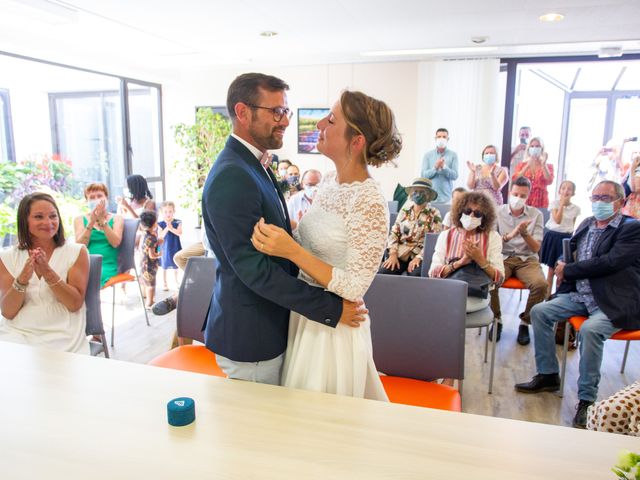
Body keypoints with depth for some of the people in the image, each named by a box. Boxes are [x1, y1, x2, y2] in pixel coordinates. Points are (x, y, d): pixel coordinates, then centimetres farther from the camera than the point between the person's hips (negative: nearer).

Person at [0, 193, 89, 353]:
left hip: (62, 336, -2)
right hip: (16, 333, 2)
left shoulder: (76, 252, 1)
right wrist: (22, 279, -18)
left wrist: (48, 273, -18)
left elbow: (76, 304, -6)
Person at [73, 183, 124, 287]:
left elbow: (115, 243, -3)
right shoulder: (80, 220, 15)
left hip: (107, 266, -1)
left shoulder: (117, 218, 13)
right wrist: (91, 222, -7)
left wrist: (102, 220, -7)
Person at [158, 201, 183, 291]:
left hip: (175, 247, 1)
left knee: (175, 265, 15)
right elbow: (160, 236, -16)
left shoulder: (177, 222, -5)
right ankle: (165, 283, 25)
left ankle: (176, 281, 35)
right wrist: (166, 228, -27)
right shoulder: (161, 224, -7)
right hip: (165, 248, -1)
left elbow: (180, 233, -18)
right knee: (164, 266, 9)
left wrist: (171, 228, -28)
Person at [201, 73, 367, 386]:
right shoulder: (232, 177, -24)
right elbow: (254, 269, -27)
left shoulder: (254, 166, 9)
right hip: (250, 339, -9)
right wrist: (331, 308, -22)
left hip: (268, 328, 9)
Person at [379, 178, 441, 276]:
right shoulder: (405, 210, 13)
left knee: (415, 275, -34)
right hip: (400, 253, 3)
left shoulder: (434, 214, 4)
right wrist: (393, 254, -6)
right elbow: (394, 233, 9)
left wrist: (419, 257, -18)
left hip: (420, 255, -2)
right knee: (382, 273, -25)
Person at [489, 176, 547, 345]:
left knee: (540, 284, -30)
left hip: (527, 259, 1)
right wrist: (509, 235, -23)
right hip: (503, 257, -1)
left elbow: (536, 248, 0)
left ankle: (525, 323, -5)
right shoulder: (498, 212, 2)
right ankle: (496, 320, -5)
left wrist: (524, 233, -19)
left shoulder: (536, 214, 3)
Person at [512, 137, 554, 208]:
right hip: (523, 201, 1)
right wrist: (528, 165, -13)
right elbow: (515, 180, -5)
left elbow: (549, 181, -8)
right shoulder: (522, 165, 12)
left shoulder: (548, 166, 10)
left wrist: (543, 164, -13)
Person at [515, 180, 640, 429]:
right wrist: (562, 264, -1)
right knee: (539, 312, -7)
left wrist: (568, 270, -12)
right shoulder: (587, 224, 13)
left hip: (614, 302, -7)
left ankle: (587, 399, -16)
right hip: (580, 295, 7)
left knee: (590, 329, -33)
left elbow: (609, 262, -20)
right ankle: (548, 375, 7)